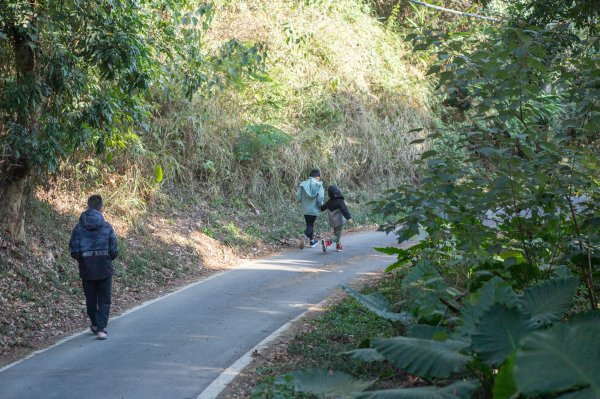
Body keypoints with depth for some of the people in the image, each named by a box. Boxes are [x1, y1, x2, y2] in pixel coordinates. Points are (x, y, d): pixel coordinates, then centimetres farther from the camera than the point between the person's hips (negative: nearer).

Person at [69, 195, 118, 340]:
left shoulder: (79, 228, -5)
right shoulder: (107, 227, -7)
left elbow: (74, 251, -7)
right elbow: (114, 250, -6)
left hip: (87, 270, 1)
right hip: (105, 270, -1)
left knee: (91, 299, 17)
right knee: (104, 301, 7)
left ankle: (95, 324, 33)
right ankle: (101, 328, -3)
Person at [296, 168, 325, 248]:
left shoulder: (303, 184, -3)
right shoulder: (319, 185, -10)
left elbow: (298, 197, -5)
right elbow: (320, 198, -17)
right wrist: (320, 206, 2)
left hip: (305, 209, 3)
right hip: (314, 209, -3)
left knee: (310, 225, 19)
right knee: (310, 226, 6)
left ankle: (312, 241, 29)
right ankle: (305, 236, -21)